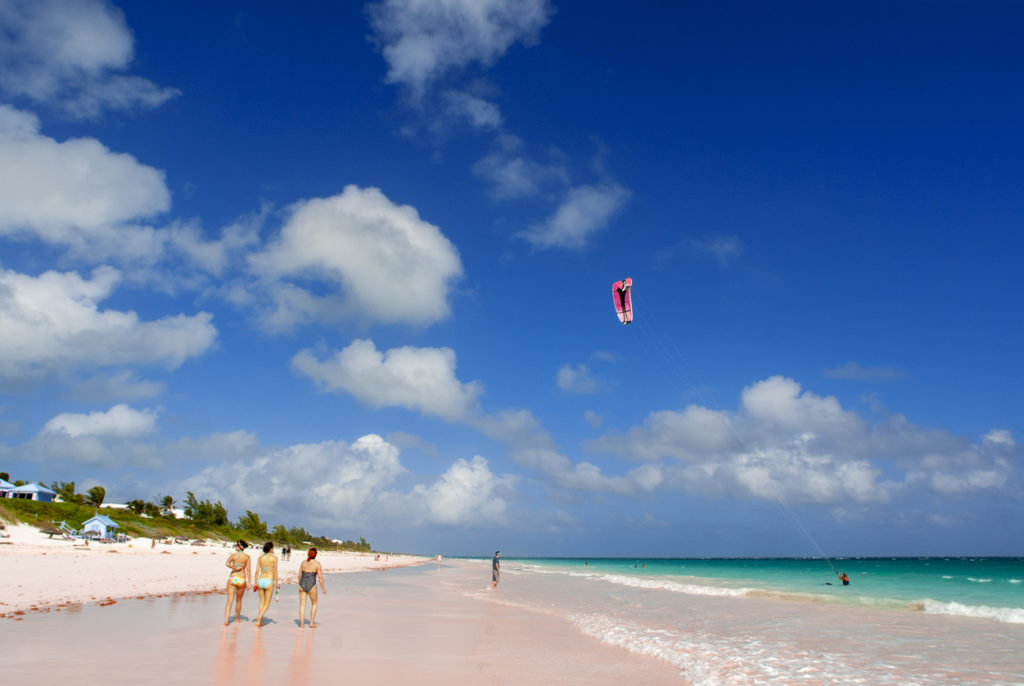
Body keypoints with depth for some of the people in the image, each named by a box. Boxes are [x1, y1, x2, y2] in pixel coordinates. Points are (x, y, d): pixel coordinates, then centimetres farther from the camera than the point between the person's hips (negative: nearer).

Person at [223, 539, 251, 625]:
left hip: (232, 578, -1)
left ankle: (226, 620, -18)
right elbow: (248, 570, -4)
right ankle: (237, 619, 30)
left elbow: (227, 564, -20)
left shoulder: (233, 555, 0)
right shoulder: (247, 557, 1)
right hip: (242, 579, 1)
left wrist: (235, 568, -9)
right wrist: (249, 582, -4)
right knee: (238, 600, 18)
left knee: (230, 600, -3)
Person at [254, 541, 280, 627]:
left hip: (260, 581, 4)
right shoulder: (274, 557, -3)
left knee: (262, 602, 18)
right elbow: (275, 571, -6)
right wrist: (276, 582, 1)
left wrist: (255, 583, 10)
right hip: (269, 581, -4)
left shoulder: (260, 557, 6)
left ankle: (260, 621, 17)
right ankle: (259, 616, -18)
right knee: (267, 604, 6)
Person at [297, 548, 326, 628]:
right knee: (314, 604, 16)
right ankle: (311, 623, 14)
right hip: (311, 585, -3)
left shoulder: (303, 563, 5)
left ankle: (301, 624, 6)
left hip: (302, 585, 3)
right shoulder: (317, 564, -7)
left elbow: (299, 575, 9)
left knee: (302, 605, 10)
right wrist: (322, 588, 0)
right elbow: (320, 577, -8)